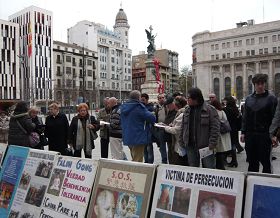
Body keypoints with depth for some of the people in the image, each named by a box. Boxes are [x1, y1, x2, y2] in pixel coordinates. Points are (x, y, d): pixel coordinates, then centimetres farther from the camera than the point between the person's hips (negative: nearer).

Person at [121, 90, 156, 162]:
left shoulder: (123, 107, 8)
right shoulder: (139, 107, -17)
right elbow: (152, 118, -18)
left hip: (127, 138, 8)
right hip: (138, 138, -8)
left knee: (134, 159, 22)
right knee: (137, 161, 0)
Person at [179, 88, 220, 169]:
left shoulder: (210, 109, -8)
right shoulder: (187, 110, 10)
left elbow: (215, 128, -11)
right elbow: (183, 128, 14)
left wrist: (212, 143, -16)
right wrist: (181, 142, 10)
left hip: (205, 146, -5)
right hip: (190, 146, 5)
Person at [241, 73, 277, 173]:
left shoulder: (271, 98, -2)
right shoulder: (249, 99, 10)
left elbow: (275, 117, -7)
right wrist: (243, 132, 5)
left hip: (264, 135, -3)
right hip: (250, 135, 4)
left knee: (265, 161, 6)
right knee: (252, 162, 12)